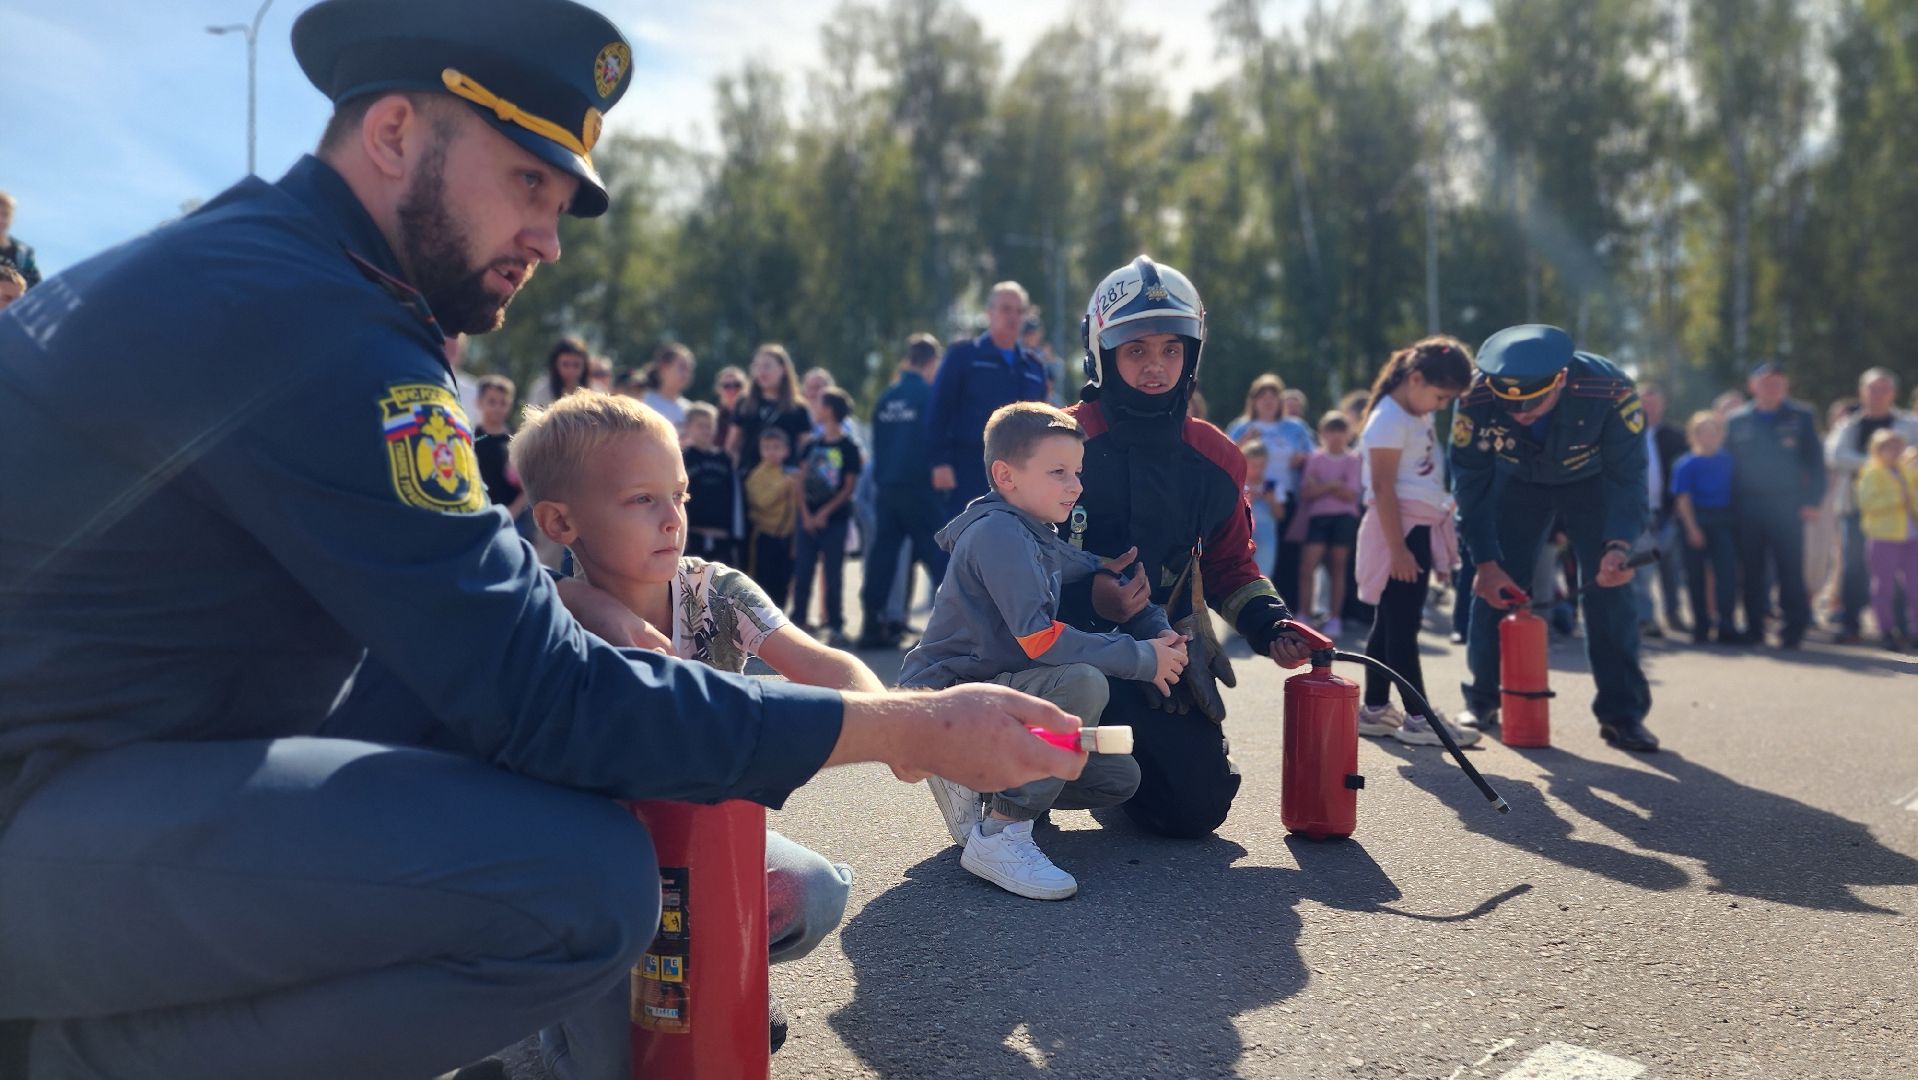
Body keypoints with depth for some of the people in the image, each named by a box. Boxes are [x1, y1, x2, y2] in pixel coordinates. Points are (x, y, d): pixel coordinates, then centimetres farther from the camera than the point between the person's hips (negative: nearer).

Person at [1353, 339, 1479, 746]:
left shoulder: (1421, 416, 15)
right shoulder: (1390, 420, -13)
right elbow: (1383, 488, -18)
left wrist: (1432, 545, 18)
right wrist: (1398, 548, -21)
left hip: (1422, 529, 10)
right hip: (1400, 529, -10)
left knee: (1389, 622, 12)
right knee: (1402, 624, -6)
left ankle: (1375, 709, 19)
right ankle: (1417, 717, -4)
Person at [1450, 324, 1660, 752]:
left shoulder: (1609, 389, -37)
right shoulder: (1476, 397, -34)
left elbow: (1627, 477, -26)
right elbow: (1471, 481, -22)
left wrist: (1618, 545, -41)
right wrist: (1485, 561, -25)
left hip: (1591, 481, -1)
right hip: (1517, 480, 1)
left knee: (1609, 586, -10)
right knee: (1493, 587, -5)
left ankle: (1622, 713, 0)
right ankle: (1482, 699, 11)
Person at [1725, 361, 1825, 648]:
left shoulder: (1800, 418, 6)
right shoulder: (1737, 421, 9)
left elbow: (1815, 461, 5)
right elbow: (1727, 462, 11)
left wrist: (1812, 501, -5)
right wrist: (1730, 505, 3)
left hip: (1787, 506, -1)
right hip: (1747, 506, 2)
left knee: (1790, 570, -4)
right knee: (1752, 570, 3)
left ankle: (1793, 628, 2)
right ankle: (1754, 629, 9)